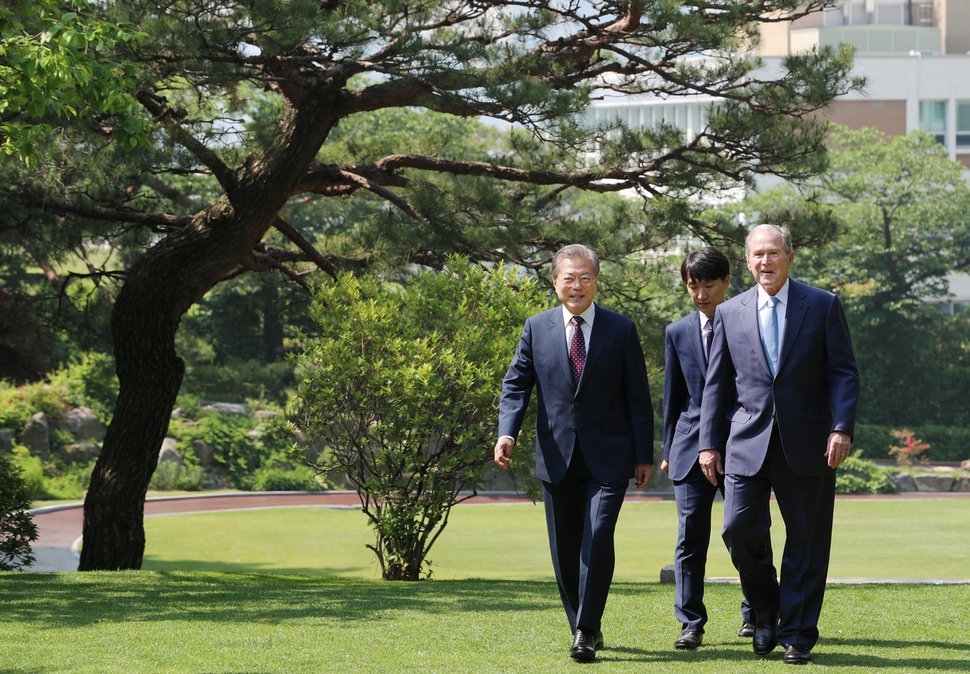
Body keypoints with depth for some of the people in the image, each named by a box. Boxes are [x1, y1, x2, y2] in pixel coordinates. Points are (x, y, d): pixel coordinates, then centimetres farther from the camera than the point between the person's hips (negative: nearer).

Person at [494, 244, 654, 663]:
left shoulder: (621, 330, 3)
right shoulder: (537, 329, 6)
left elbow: (638, 398, 4)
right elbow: (516, 385, 4)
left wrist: (644, 456, 1)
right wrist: (507, 432, -14)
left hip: (608, 458, -2)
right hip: (557, 456, 3)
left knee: (598, 537, -16)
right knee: (565, 549, 7)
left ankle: (586, 631, -10)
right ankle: (583, 626, 22)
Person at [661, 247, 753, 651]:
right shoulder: (678, 333, 9)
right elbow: (672, 396, 13)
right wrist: (668, 449, 11)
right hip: (692, 447, 1)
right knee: (691, 538, -4)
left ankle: (755, 615, 21)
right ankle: (691, 624, -1)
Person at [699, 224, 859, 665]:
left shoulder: (823, 306, 3)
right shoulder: (729, 313, 9)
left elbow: (844, 373, 0)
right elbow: (717, 383, 12)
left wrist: (842, 429, -13)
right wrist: (710, 443, 6)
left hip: (807, 445, -1)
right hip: (748, 443, 2)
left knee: (806, 541, 2)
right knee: (740, 529, -7)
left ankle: (797, 635, 11)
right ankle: (766, 612, 17)